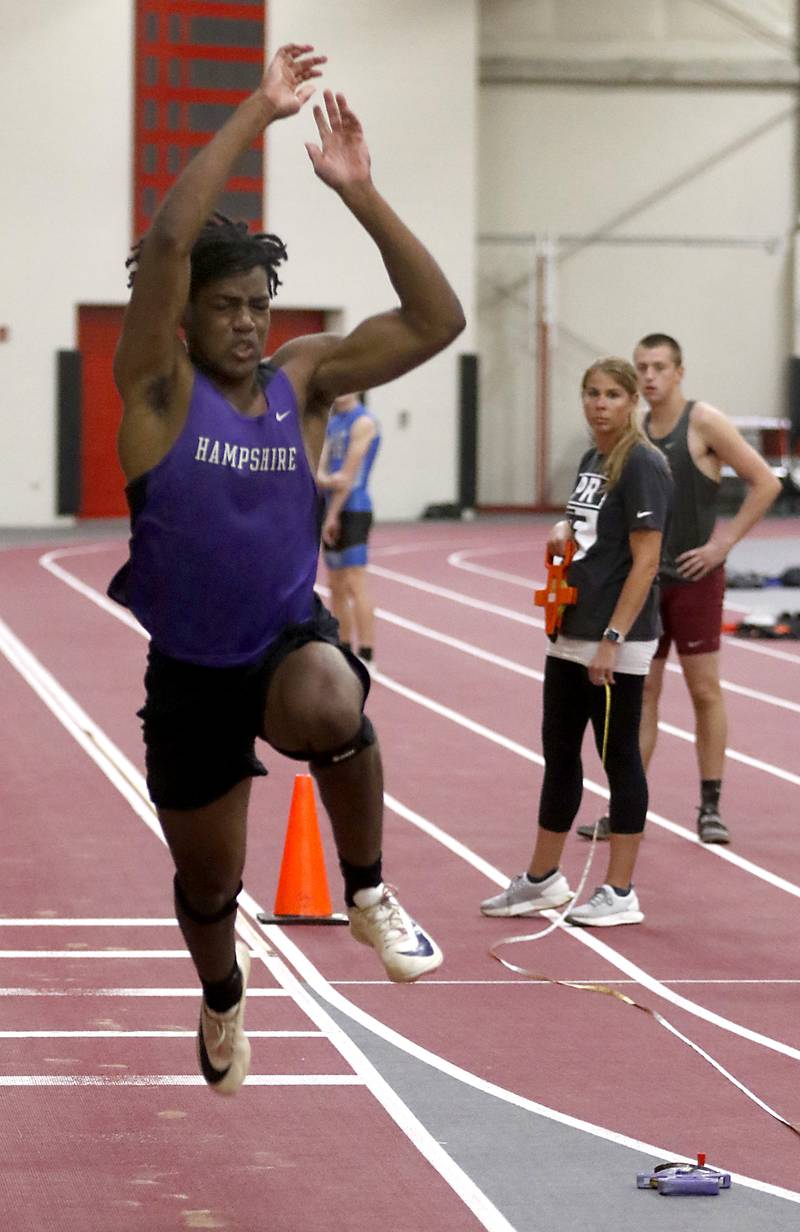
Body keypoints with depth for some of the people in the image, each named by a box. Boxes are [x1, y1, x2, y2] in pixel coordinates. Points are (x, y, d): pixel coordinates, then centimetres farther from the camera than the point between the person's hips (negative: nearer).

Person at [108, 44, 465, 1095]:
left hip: (292, 638, 0)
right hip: (189, 671, 0)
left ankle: (369, 894, -12)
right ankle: (223, 1002, 51)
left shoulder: (304, 378, -3)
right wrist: (258, 113, -30)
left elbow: (437, 322, -13)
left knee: (330, 710, -38)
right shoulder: (160, 385, -12)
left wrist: (361, 194, -22)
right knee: (207, 882, 16)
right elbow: (169, 239, -28)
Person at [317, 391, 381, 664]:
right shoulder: (332, 422, 15)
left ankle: (365, 655, -15)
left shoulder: (363, 422, -9)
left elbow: (348, 475, -13)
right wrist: (325, 479, -17)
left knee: (355, 584, -13)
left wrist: (333, 516, -13)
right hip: (332, 511, 8)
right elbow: (320, 470, 7)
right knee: (337, 587, 11)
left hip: (353, 510, -8)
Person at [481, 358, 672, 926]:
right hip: (569, 636, 9)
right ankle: (543, 880, 25)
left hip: (616, 644, -9)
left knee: (619, 757, -1)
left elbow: (645, 561, -18)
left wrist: (612, 640, -21)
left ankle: (620, 894, 6)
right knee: (559, 753, 14)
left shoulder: (643, 466, -13)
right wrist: (563, 532, 6)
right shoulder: (591, 461, 13)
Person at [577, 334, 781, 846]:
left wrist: (724, 543, -14)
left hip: (695, 576, -5)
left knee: (705, 689, -1)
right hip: (644, 576, 5)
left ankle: (710, 807, 6)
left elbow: (766, 482, -11)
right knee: (640, 691, 5)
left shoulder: (705, 424, -9)